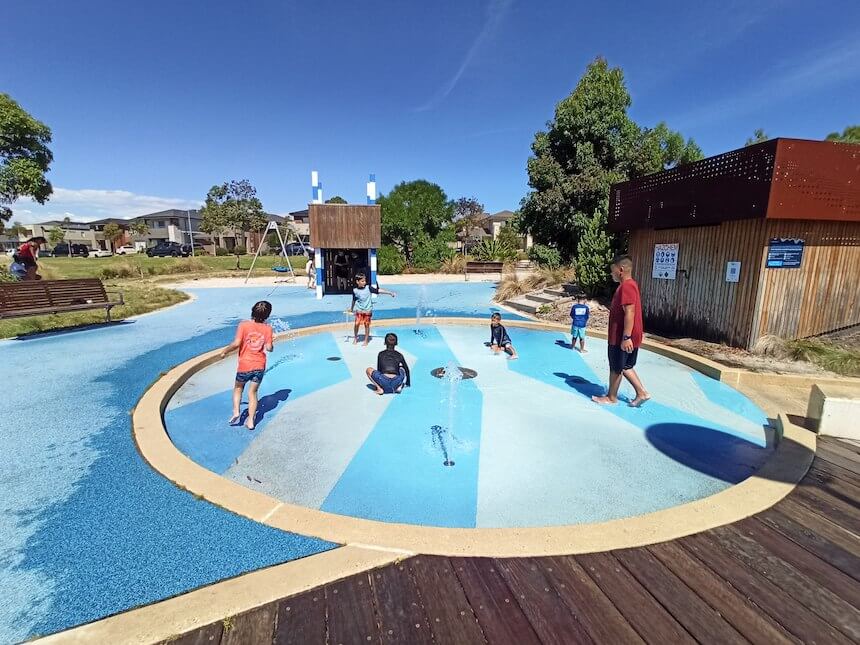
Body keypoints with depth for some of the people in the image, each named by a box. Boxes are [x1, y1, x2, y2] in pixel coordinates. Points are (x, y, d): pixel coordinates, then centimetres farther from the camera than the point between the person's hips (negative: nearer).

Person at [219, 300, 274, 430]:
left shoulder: (244, 325, -10)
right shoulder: (267, 328, -5)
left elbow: (236, 343, -17)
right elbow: (269, 347, -8)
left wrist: (225, 351, 0)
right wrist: (270, 346, 14)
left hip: (245, 365, -1)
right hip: (260, 366, 1)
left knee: (238, 388, 25)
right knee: (252, 392, 13)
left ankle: (236, 412, 14)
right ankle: (250, 420, 13)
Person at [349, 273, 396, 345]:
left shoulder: (368, 288, -3)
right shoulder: (355, 290, -1)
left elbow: (378, 290, -5)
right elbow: (354, 300, 14)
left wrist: (390, 293, -10)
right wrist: (351, 309, 25)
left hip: (368, 310, 0)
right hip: (359, 310, 0)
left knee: (367, 325, 4)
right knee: (356, 324, -3)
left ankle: (366, 340, 16)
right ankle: (355, 338, 19)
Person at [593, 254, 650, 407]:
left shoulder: (627, 286, -19)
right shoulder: (629, 285, 13)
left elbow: (629, 313, -25)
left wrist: (626, 337, -26)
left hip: (622, 338, -10)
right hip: (623, 336, 10)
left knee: (616, 368, 5)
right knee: (626, 367, 19)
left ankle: (611, 397, 19)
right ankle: (641, 393, 22)